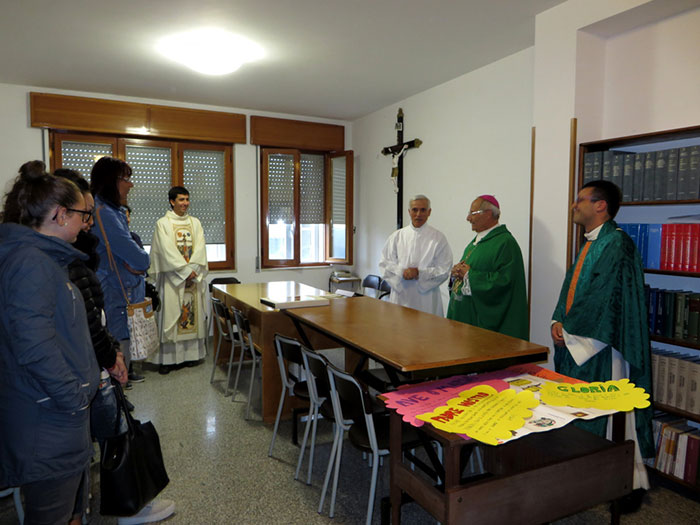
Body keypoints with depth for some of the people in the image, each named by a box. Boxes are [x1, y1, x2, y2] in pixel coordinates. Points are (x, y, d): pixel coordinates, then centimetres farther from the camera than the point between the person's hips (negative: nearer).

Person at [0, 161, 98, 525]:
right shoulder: (30, 263, -20)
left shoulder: (44, 258, 12)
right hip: (47, 427, -10)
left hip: (63, 416, 10)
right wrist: (75, 398, -17)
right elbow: (35, 347, -27)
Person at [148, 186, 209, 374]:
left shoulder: (195, 222, 12)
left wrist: (193, 269, -12)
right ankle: (167, 358, 2)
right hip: (172, 276, -4)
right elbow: (167, 250, -10)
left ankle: (192, 353, 13)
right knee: (170, 314, -3)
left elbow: (200, 247, 2)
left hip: (194, 275, 4)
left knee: (193, 312, 5)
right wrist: (185, 270, -15)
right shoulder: (163, 223, 0)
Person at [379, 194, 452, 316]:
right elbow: (384, 263, 5)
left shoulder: (438, 238, 1)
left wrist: (419, 273, -14)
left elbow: (443, 270, -2)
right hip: (400, 296, 2)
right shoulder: (397, 236, 8)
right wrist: (402, 272, -12)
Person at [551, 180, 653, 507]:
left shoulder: (616, 244, -16)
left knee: (611, 415, 1)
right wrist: (559, 322, 1)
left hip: (602, 346, -10)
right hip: (576, 343, 10)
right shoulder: (590, 244, 14)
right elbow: (571, 287, 15)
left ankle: (630, 484, 17)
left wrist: (568, 328, -13)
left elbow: (602, 297, -22)